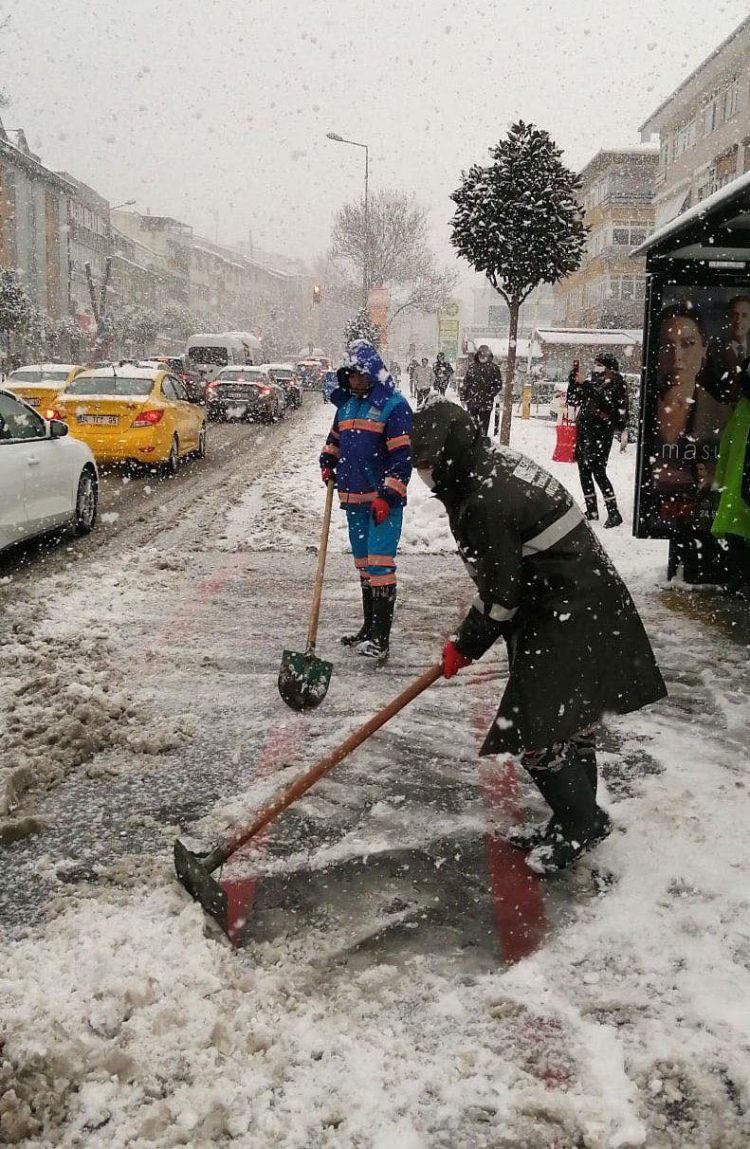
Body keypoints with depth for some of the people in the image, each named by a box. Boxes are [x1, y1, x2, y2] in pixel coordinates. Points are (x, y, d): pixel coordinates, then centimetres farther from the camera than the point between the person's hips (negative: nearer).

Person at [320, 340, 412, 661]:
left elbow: (403, 455, -15)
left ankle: (381, 638, -12)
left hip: (383, 500, -8)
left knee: (380, 563, -12)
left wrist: (387, 496, -19)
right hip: (353, 499, 8)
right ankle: (369, 627, 26)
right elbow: (335, 438, 30)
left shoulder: (394, 405, -10)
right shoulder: (346, 404, 14)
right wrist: (328, 462, 11)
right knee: (363, 562, 15)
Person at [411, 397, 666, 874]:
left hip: (567, 619, -11)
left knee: (537, 733, -5)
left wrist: (465, 647, -3)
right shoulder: (497, 459, 8)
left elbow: (500, 594, -18)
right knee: (574, 719, 19)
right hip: (593, 602, 11)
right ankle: (580, 822, 33)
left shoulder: (484, 504, -24)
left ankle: (581, 823, 14)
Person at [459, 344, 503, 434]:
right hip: (471, 402, 2)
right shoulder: (472, 366, 9)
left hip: (486, 403, -2)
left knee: (484, 426, 2)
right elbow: (465, 383, 12)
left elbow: (498, 384, 1)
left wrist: (490, 394, -12)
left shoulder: (494, 367, 1)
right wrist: (463, 398, 7)